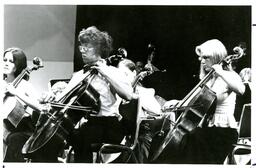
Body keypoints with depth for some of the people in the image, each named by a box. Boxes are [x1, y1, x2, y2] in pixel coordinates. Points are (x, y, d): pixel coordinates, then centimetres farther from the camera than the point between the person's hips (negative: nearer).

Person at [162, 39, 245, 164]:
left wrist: (221, 72, -21)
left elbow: (240, 89, -29)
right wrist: (179, 102, 6)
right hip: (208, 128, 7)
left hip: (224, 130, -7)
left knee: (191, 138, -26)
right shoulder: (209, 79, 18)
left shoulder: (229, 75, -5)